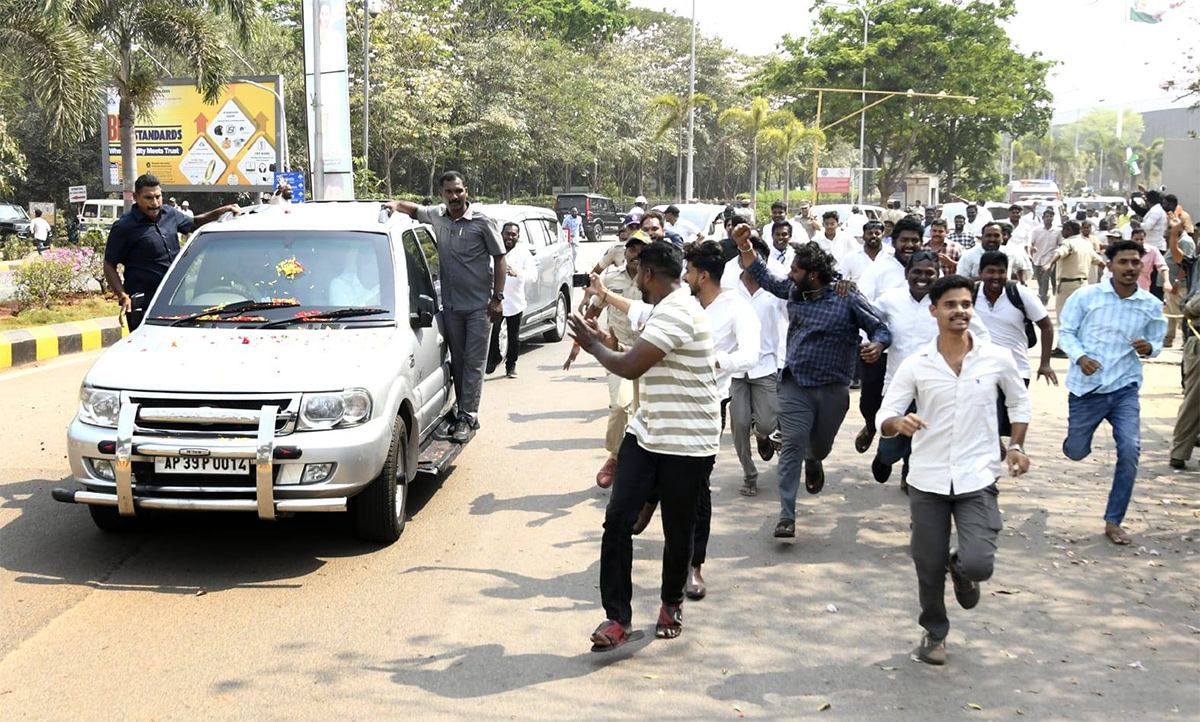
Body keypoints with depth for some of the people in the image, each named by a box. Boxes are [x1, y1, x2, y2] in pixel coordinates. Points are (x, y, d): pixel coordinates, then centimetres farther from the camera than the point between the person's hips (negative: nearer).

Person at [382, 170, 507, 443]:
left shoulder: (483, 222, -7)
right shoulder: (437, 216, 5)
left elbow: (500, 259, -5)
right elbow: (414, 209, 25)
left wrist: (497, 298, -11)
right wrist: (395, 204, 2)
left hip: (479, 305, -5)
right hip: (450, 305, 5)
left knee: (474, 362, -4)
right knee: (457, 361, 10)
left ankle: (467, 417, -5)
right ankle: (466, 413, 18)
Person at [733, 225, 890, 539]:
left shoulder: (848, 298, -10)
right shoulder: (793, 290, 3)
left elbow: (880, 330, -6)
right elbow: (763, 277, 16)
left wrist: (876, 346, -29)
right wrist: (745, 247, 4)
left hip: (833, 388, -1)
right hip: (795, 385, 2)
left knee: (820, 446, 17)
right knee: (793, 444, -11)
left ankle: (813, 461, 57)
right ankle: (787, 516, -11)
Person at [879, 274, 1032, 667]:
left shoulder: (997, 358, -2)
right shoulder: (915, 365, -3)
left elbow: (1020, 402, 15)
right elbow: (885, 419, -4)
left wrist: (1016, 446, 3)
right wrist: (900, 423, -28)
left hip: (978, 480, -1)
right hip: (928, 480, 1)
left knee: (978, 564, -15)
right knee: (928, 565, 8)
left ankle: (960, 569, 23)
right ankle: (934, 633, 35)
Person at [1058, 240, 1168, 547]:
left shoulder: (1151, 305, -1)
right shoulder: (1086, 296, -7)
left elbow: (1157, 341, 11)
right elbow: (1065, 332, -2)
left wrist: (1150, 347, -14)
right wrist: (1080, 356, -20)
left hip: (1124, 389, 1)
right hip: (1086, 387, -1)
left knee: (1130, 451, -14)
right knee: (1076, 452, 12)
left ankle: (1113, 521, 1)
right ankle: (1076, 437, 54)